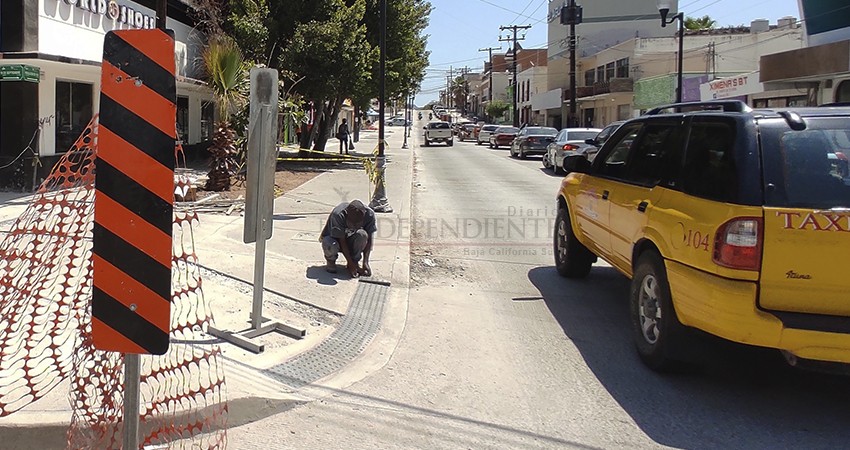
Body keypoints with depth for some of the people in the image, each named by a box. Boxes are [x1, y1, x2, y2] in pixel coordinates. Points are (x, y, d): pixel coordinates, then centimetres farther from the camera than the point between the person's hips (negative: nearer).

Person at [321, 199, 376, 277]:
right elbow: (342, 241, -29)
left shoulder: (369, 214, -24)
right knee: (331, 246, -38)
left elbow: (369, 239, -18)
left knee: (362, 235, -33)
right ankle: (331, 260, -1)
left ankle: (355, 260, -8)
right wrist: (351, 264, -29)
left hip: (351, 241, 2)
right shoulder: (338, 215, -34)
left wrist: (365, 263, -26)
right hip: (334, 238, -2)